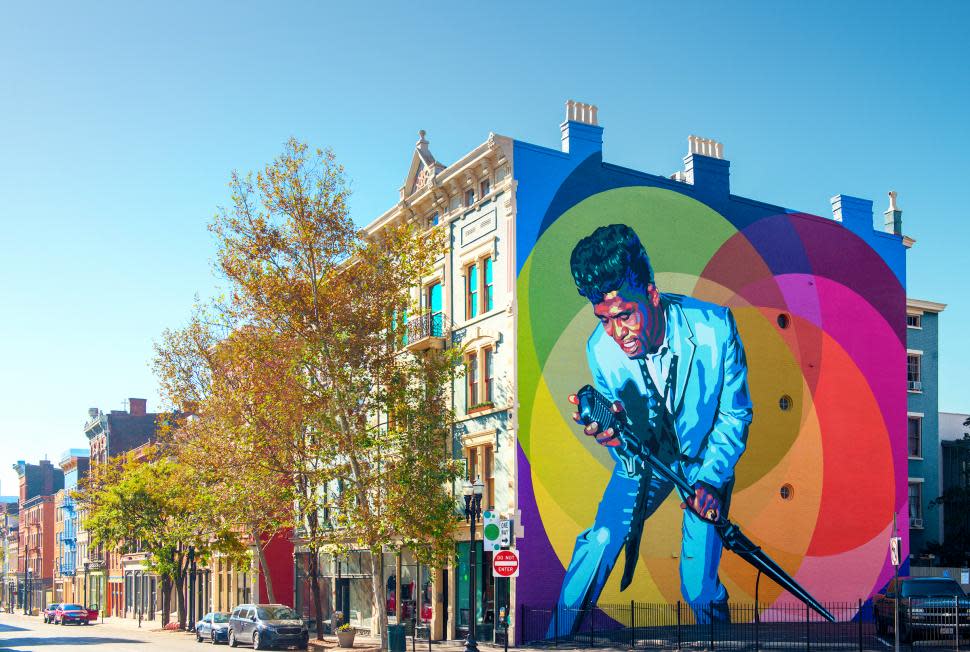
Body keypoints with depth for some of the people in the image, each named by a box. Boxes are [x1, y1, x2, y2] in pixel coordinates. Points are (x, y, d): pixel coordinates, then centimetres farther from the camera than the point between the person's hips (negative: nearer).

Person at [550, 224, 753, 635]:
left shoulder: (715, 328, -27)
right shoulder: (600, 349, -22)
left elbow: (735, 415, -13)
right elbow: (623, 430, -11)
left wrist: (711, 480, -21)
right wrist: (613, 434, -35)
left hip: (706, 460, -2)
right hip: (644, 458, 2)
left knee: (699, 584, -8)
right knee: (600, 540, -14)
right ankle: (557, 637, 5)